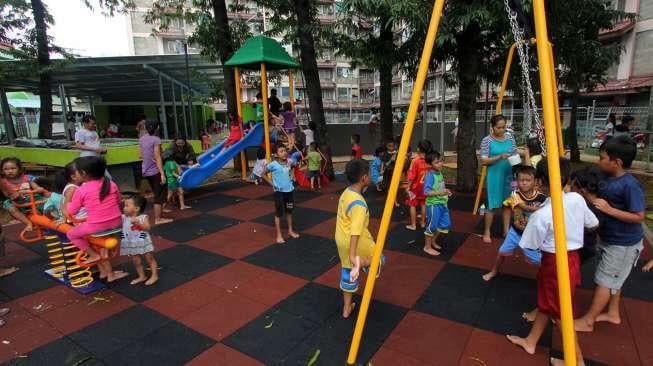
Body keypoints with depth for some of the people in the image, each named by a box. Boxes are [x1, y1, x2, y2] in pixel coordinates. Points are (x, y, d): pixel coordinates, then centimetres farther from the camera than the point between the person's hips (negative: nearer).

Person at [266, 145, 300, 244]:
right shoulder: (273, 164, -16)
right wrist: (271, 183, -9)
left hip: (290, 190, 5)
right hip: (279, 191, -5)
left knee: (289, 211, 18)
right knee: (279, 213, 4)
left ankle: (290, 231, 34)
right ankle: (279, 235, 16)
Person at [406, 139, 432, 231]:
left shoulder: (415, 161, -20)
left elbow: (412, 176, -18)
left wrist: (408, 186, -9)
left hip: (415, 186, -5)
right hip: (425, 186, 5)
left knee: (413, 205, 6)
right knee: (423, 204, 17)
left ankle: (413, 225, 11)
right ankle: (423, 222, 27)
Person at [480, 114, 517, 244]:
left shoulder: (510, 137, 5)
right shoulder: (487, 140, -9)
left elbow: (515, 153, 12)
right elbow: (484, 161, -11)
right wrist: (499, 157, -22)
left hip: (508, 175, 5)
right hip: (494, 176, -5)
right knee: (493, 205, 1)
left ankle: (506, 230, 25)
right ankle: (487, 232, 16)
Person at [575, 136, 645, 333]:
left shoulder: (630, 185, -25)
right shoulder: (607, 180, -1)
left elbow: (639, 217, -25)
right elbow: (600, 202, 11)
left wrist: (609, 209, -29)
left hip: (623, 244, -8)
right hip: (608, 238, 8)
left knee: (605, 280, 1)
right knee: (613, 279, 21)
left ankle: (587, 321, 12)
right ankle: (613, 313, 39)